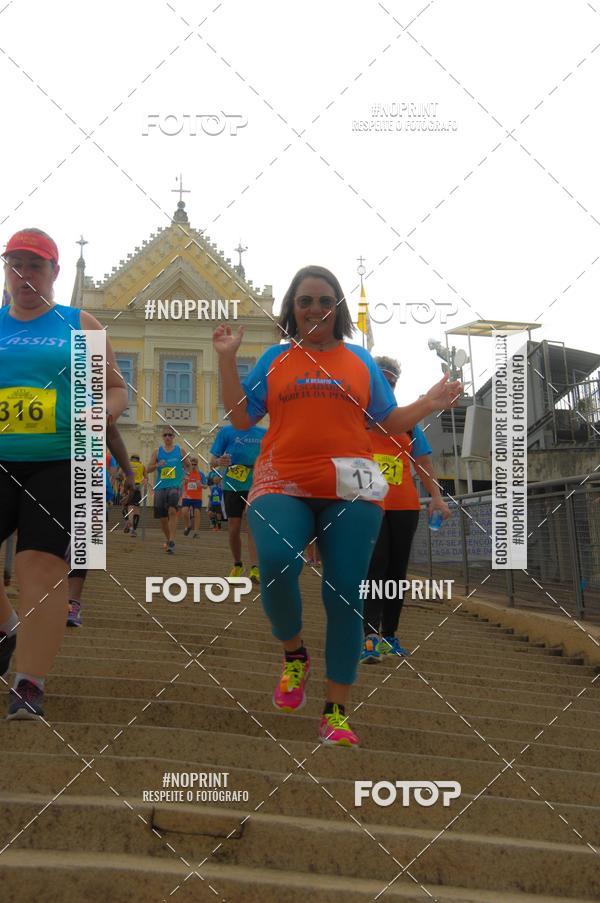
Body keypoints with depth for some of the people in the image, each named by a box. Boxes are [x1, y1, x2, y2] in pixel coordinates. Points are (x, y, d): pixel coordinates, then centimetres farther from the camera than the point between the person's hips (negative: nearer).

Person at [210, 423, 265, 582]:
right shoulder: (226, 431, 1)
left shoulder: (264, 434, 4)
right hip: (232, 486, 1)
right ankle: (237, 565, 27)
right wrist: (218, 462, -23)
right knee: (234, 529, 6)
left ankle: (255, 569, -23)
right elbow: (213, 461, 0)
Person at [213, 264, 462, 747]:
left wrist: (429, 404, 0)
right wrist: (227, 360, 4)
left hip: (350, 490, 1)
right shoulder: (275, 359, 14)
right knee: (277, 564, -28)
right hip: (283, 486, -1)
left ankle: (337, 712, 6)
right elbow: (241, 417, 10)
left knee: (344, 593, -3)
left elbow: (390, 421, 16)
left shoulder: (360, 360, 15)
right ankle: (294, 654, 3)